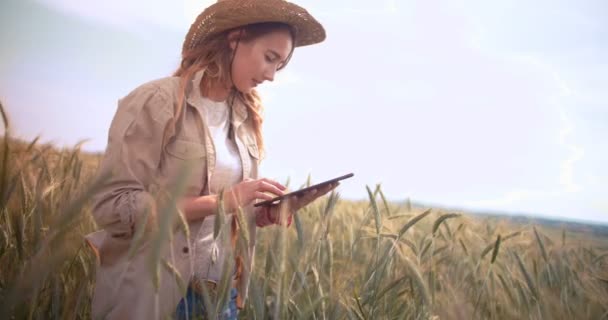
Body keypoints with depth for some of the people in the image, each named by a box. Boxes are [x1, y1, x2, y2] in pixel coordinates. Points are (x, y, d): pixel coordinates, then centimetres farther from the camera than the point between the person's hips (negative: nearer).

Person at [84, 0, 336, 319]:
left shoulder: (245, 120, 7)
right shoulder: (155, 101, -13)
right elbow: (112, 206, -19)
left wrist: (273, 211, -7)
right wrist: (221, 201, -23)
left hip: (221, 293, 6)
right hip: (151, 293, -6)